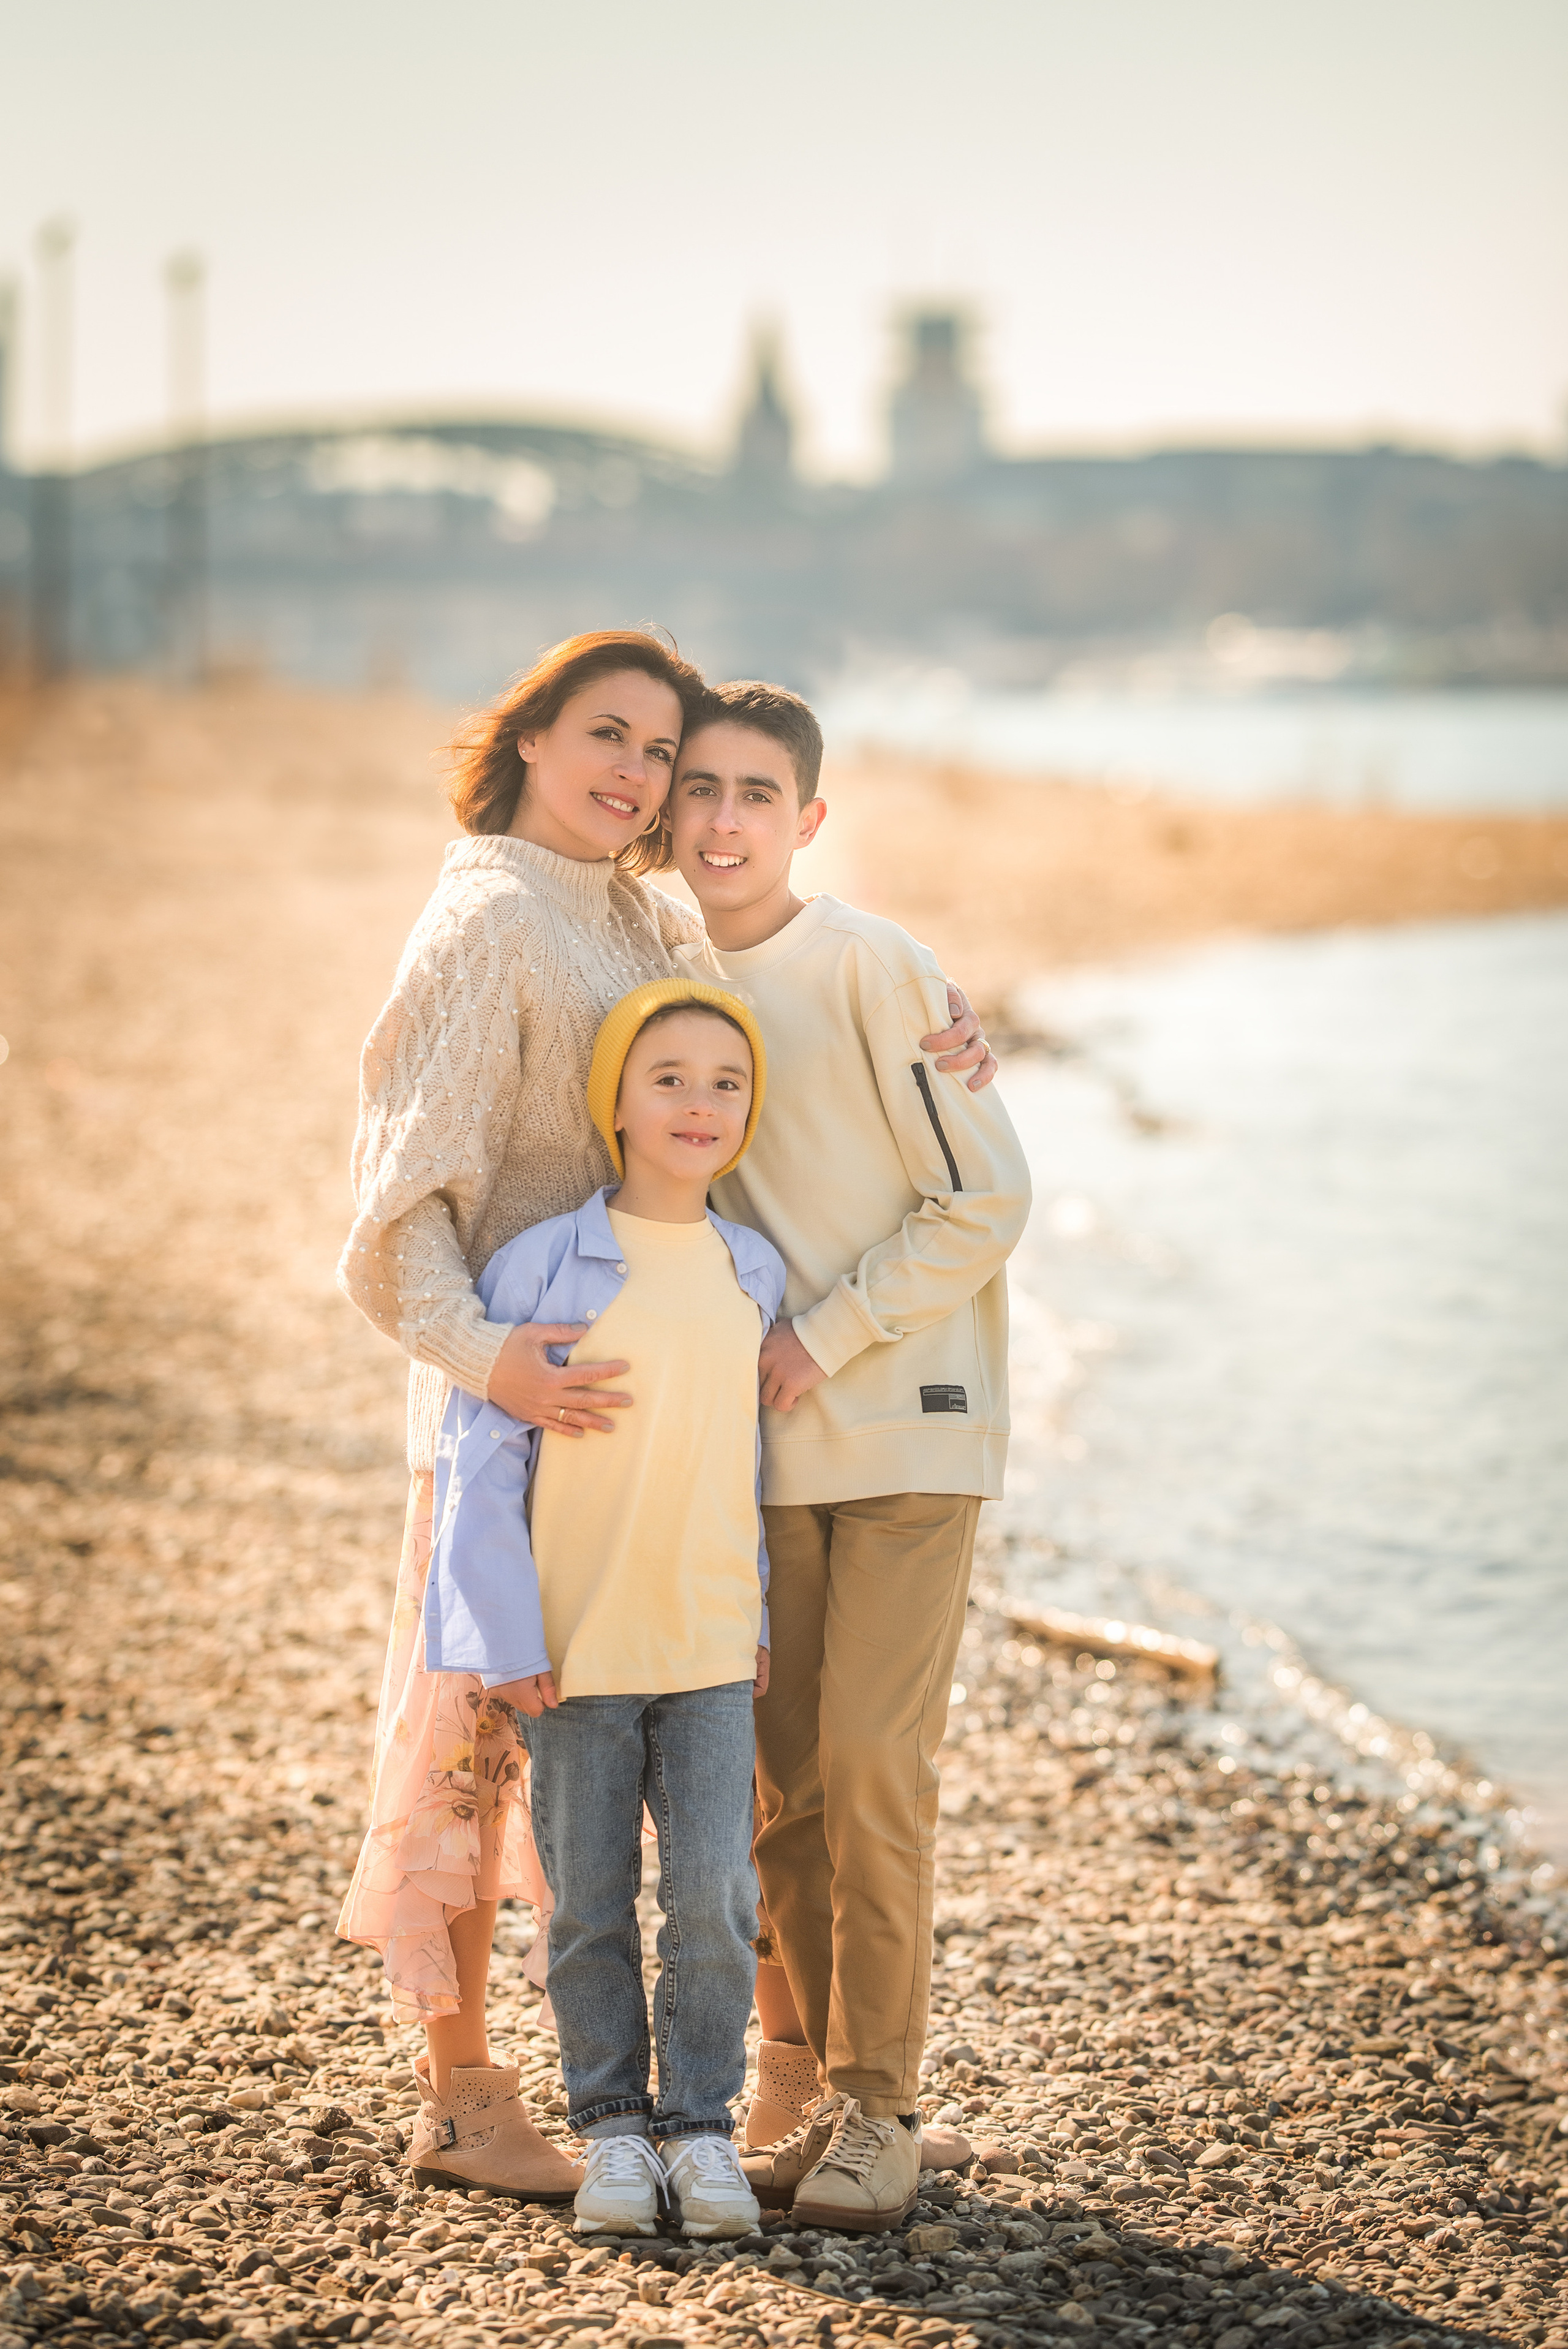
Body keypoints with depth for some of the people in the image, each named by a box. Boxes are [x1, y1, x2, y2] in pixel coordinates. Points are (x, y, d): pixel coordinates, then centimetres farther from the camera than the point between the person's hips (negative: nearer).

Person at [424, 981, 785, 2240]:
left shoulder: (756, 1273, 4)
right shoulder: (542, 1264, -8)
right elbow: (481, 1456, -7)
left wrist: (763, 1609, 14)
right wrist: (503, 1634, -10)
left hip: (712, 1648, 2)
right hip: (574, 1649, -2)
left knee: (715, 1896, -4)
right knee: (592, 1903, 6)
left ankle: (701, 2122, 12)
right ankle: (612, 2123, 21)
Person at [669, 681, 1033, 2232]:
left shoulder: (871, 968, -12)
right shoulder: (669, 977, 5)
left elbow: (987, 1200, -11)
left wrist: (822, 1340, -13)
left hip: (904, 1422, -5)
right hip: (760, 1442, 5)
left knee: (871, 1768, -8)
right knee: (779, 1779, 6)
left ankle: (876, 2110, 2)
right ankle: (803, 2091, 17)